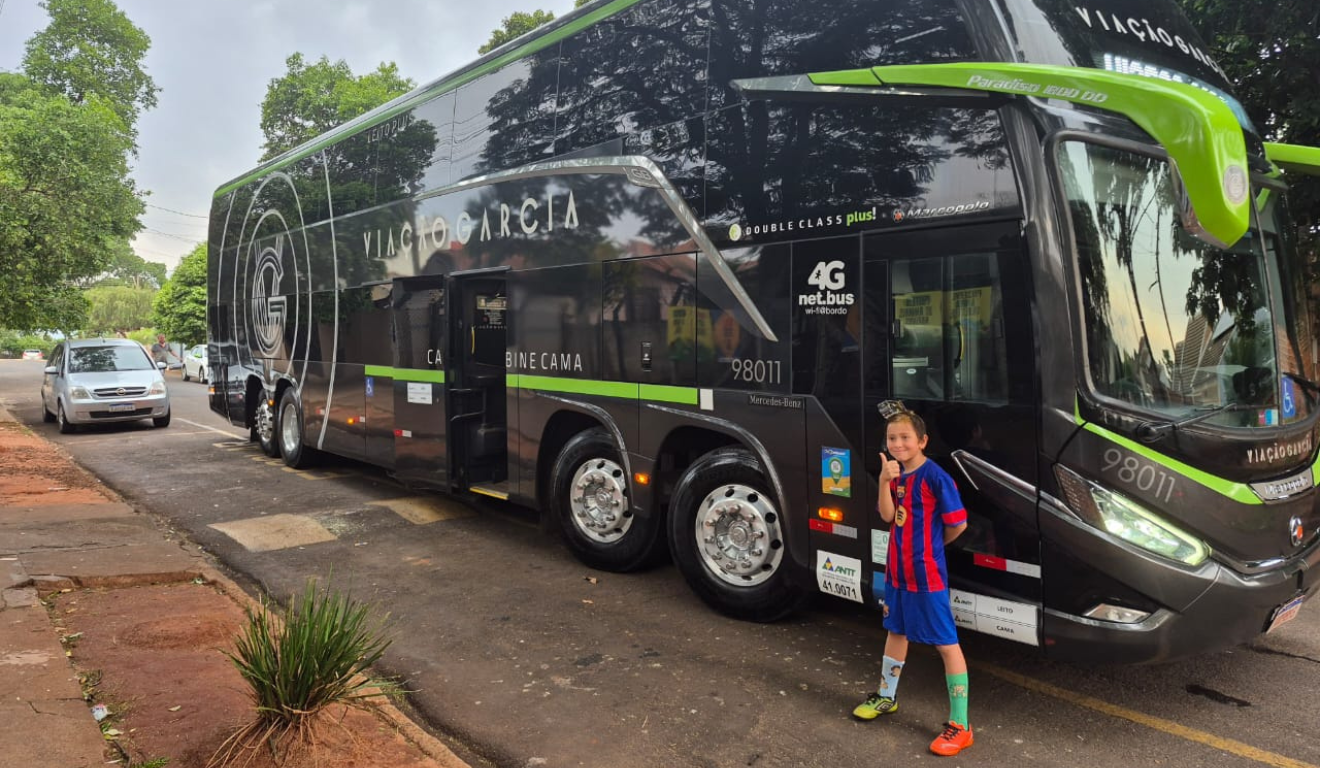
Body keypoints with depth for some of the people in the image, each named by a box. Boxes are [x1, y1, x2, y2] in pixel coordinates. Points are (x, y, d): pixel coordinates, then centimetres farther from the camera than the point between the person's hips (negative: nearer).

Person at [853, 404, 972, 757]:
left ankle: (960, 726, 8)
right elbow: (887, 515, -8)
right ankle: (886, 696, 42)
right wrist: (885, 481, -23)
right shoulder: (895, 473, 4)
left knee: (946, 643, 0)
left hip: (927, 574, -8)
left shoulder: (935, 477, -19)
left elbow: (958, 523, -17)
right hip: (897, 570, 8)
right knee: (896, 631, 23)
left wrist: (932, 544, 1)